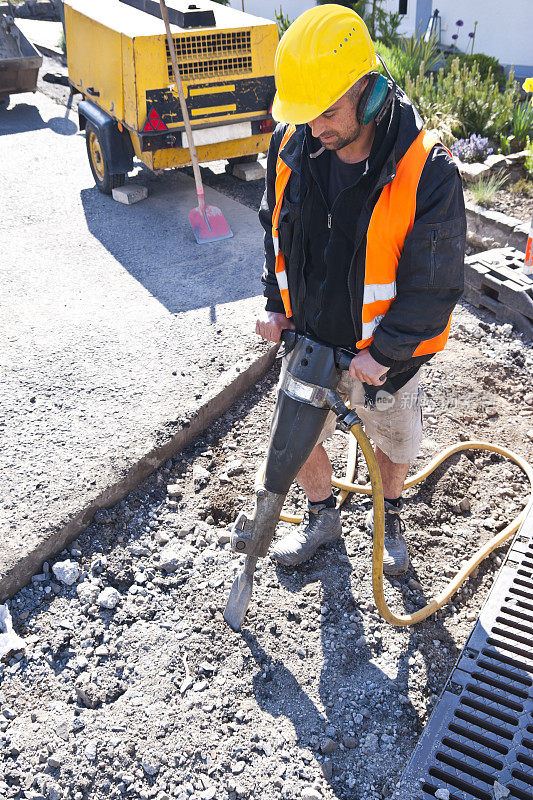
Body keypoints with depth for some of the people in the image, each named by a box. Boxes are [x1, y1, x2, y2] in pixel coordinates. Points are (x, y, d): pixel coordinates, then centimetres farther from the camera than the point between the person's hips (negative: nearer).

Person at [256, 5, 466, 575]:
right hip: (306, 341, 4)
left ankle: (389, 517, 52)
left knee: (393, 442, 20)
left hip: (382, 352, -3)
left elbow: (435, 282, -18)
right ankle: (322, 516, 48)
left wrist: (384, 353, -18)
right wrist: (276, 304, -1)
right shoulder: (291, 145, -11)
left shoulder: (427, 170, -26)